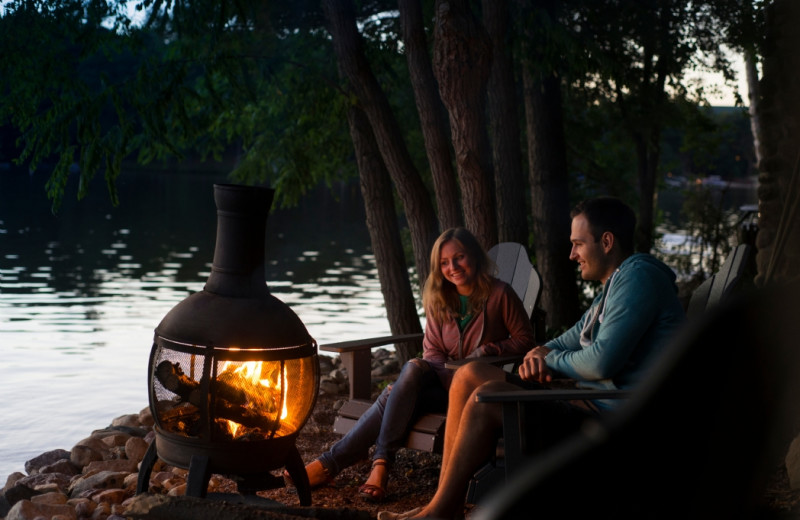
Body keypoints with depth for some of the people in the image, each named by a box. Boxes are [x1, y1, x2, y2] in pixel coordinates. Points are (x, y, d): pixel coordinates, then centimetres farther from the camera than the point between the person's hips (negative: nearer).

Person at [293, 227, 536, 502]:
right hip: (446, 382, 4)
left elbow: (525, 340, 2)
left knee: (405, 382, -29)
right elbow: (433, 352, 7)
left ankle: (333, 461, -26)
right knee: (414, 370, -33)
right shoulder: (437, 300, 8)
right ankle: (380, 464, -34)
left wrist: (487, 350, -14)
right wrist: (450, 377, -14)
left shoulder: (500, 294, -4)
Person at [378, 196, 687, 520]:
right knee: (470, 375, 5)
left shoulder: (639, 276, -16)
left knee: (487, 398, -20)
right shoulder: (617, 281, 19)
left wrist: (550, 360, -4)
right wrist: (541, 352, 0)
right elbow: (575, 337, 24)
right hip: (591, 396, 11)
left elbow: (601, 362, -24)